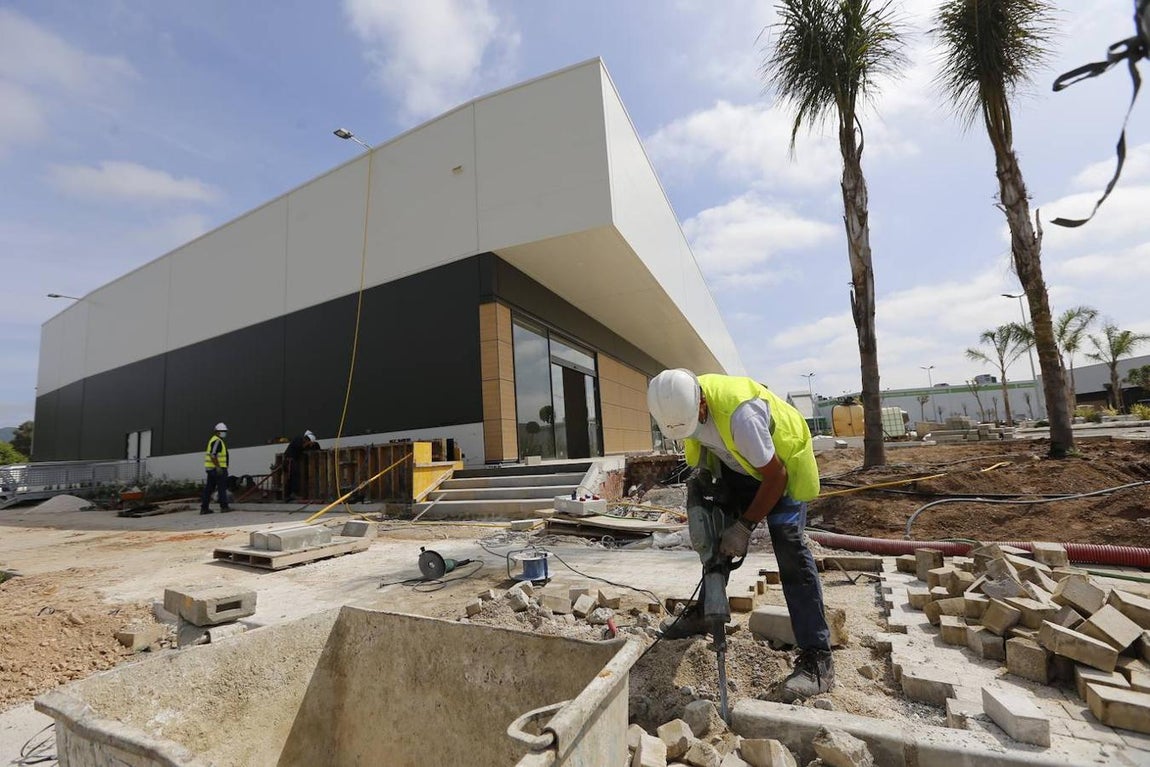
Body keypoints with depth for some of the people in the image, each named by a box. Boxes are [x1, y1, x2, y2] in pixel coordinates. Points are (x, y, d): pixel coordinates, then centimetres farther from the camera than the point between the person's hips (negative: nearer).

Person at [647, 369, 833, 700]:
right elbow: (698, 441, 1)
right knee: (711, 530, 4)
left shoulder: (739, 413, -40)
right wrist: (698, 491, -12)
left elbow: (775, 477, -29)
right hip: (740, 464, 7)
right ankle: (707, 610, 23)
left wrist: (744, 526, -22)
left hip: (784, 464, -6)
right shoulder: (680, 403, -19)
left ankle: (817, 658, -6)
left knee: (789, 547, -14)